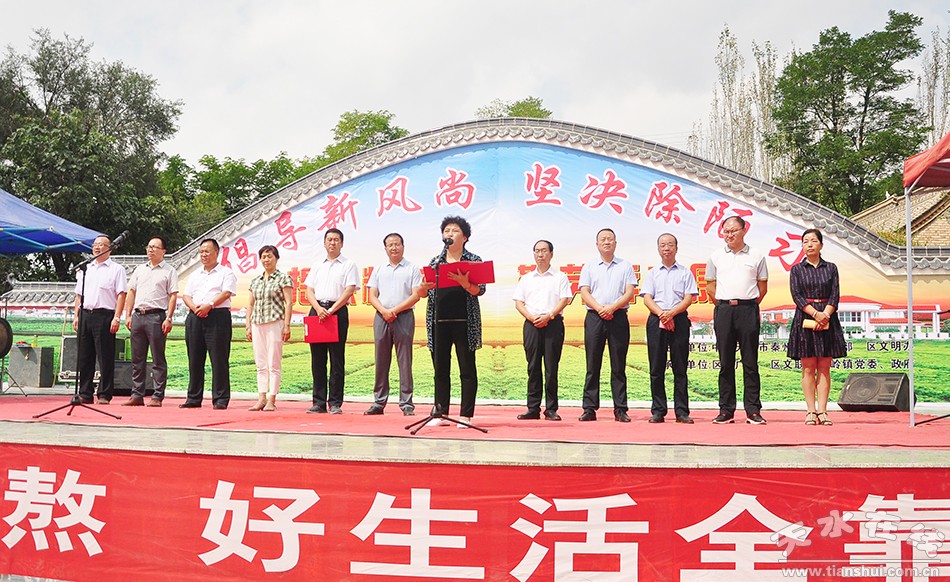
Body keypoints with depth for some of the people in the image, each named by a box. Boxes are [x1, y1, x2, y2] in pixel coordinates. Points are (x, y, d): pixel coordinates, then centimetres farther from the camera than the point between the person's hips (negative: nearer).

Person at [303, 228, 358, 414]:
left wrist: (331, 310, -13)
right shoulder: (317, 266, 19)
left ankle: (335, 403, -1)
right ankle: (319, 402, 7)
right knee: (317, 359, 3)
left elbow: (349, 290, -5)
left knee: (337, 359, -4)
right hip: (317, 310, 4)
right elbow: (309, 290, 11)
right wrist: (318, 308, -7)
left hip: (337, 311, -4)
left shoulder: (348, 265, 6)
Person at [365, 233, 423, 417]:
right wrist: (384, 311, -8)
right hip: (381, 317, 3)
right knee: (381, 360, 4)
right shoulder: (379, 270, 16)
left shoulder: (412, 269, 5)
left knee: (404, 361, -4)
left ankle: (407, 404, -2)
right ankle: (379, 402, 8)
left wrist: (395, 310, -11)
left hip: (404, 317, -3)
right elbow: (372, 296, 11)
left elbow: (416, 295, -3)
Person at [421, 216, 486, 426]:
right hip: (439, 320, 3)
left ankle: (466, 414, 2)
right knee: (440, 368, 4)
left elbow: (479, 290, -4)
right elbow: (422, 292, 14)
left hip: (464, 321, -3)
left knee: (467, 368, -1)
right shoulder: (435, 261, 14)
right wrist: (424, 287, -10)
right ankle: (440, 412, 10)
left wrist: (465, 283, -24)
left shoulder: (473, 260, 5)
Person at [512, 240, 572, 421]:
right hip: (531, 324, 2)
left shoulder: (560, 277, 10)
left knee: (551, 367, -4)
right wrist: (532, 318, -6)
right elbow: (518, 303, 11)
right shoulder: (526, 279, 18)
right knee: (533, 367, 1)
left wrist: (548, 316, -13)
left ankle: (551, 409, -1)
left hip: (553, 323, -2)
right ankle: (533, 409, 3)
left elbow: (564, 300, 0)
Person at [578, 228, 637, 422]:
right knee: (592, 365, 0)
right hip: (594, 318, 1)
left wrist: (612, 307, -14)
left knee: (618, 366, 0)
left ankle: (620, 409, 2)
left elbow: (629, 292, 2)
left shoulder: (625, 266, 12)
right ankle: (589, 408, 2)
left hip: (618, 317, -1)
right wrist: (599, 308, -12)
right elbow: (584, 292, 4)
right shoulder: (589, 267, 14)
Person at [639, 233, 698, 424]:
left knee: (680, 367, -1)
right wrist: (662, 315, -12)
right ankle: (658, 411, 4)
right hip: (656, 320, 1)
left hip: (679, 319, -1)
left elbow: (688, 299, 1)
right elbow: (647, 298, 4)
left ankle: (682, 411, 0)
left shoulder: (685, 272, 11)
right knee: (656, 367, 0)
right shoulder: (652, 273, 14)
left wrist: (671, 313, -14)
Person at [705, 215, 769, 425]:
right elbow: (710, 285, 15)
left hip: (748, 310, -1)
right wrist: (724, 305, 10)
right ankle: (726, 410, 8)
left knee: (750, 362, -1)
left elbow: (763, 286, 11)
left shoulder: (756, 256, 7)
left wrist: (750, 304, 6)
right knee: (726, 362, 4)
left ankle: (753, 410, 3)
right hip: (723, 311, 2)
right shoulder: (716, 256, 11)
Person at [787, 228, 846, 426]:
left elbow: (835, 295, 3)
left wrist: (825, 315, -13)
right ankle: (811, 411, 0)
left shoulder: (831, 268, 11)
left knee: (824, 368, 1)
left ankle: (822, 410, 2)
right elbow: (797, 295, -4)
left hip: (828, 319, 1)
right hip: (805, 319, -1)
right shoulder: (797, 270, 7)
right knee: (808, 368, -2)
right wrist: (815, 314, -15)